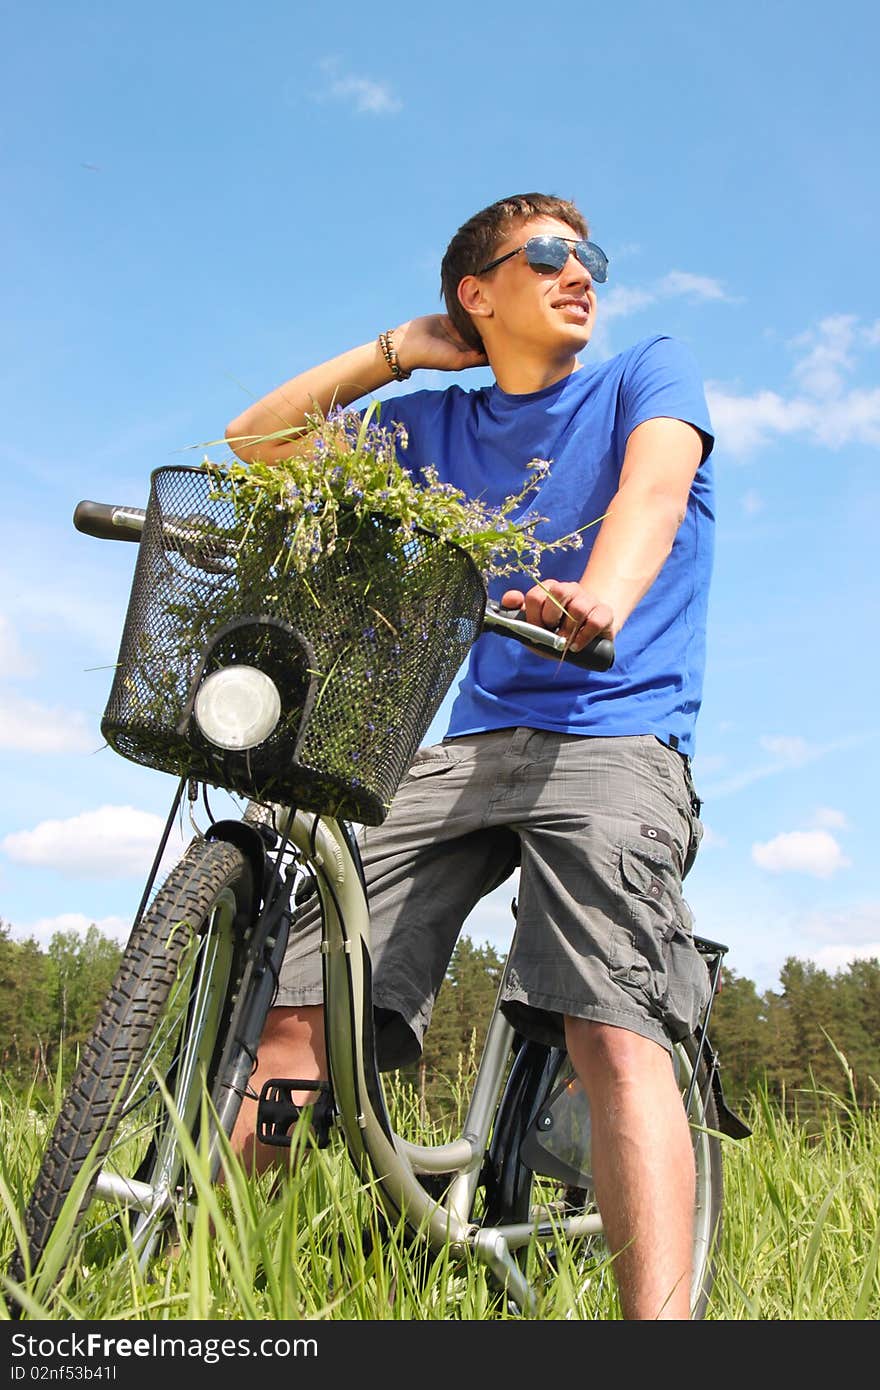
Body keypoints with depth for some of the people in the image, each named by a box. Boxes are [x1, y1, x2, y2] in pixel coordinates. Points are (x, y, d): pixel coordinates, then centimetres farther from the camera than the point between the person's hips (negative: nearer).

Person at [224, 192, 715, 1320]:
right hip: (469, 748, 3)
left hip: (613, 742, -3)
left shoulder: (650, 373, 13)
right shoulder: (442, 423, 21)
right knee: (302, 1015, -9)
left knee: (614, 1033, -25)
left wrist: (603, 595, -33)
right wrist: (397, 350, 17)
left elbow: (655, 484, -11)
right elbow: (254, 443, 22)